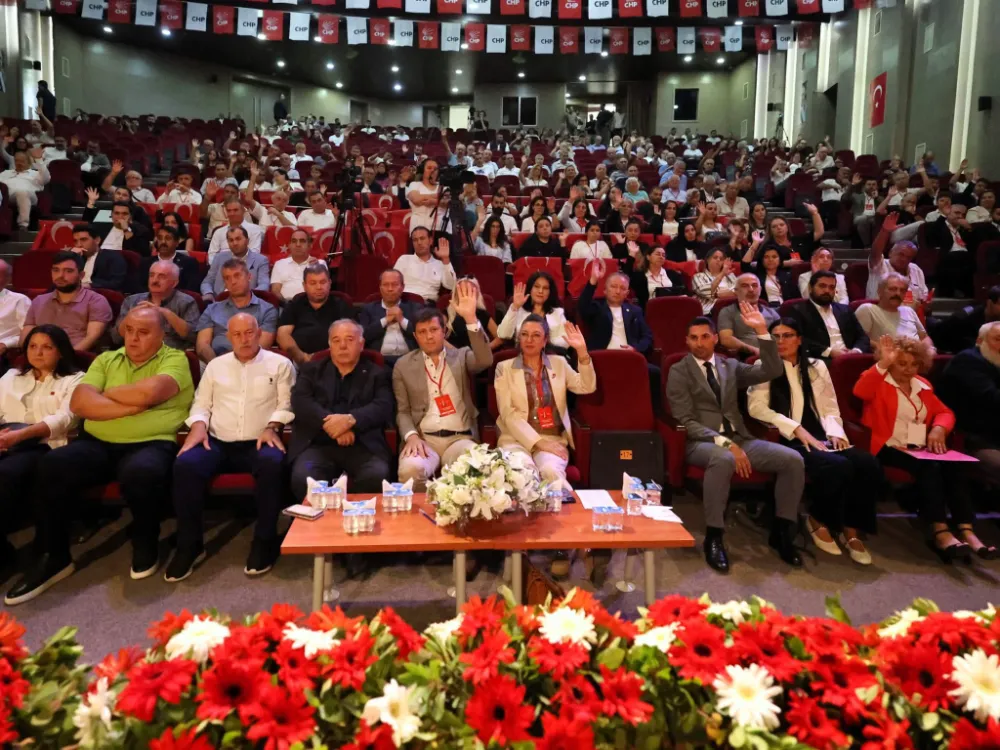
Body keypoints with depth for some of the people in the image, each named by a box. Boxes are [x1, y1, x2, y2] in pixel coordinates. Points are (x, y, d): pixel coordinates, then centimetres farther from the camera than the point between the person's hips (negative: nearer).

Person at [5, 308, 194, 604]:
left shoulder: (174, 359, 3)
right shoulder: (106, 360, 16)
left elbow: (149, 392, -17)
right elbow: (78, 403, 1)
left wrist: (106, 393, 0)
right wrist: (132, 406, -9)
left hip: (150, 444, -4)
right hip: (97, 444, 5)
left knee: (142, 472, -38)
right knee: (50, 466, -23)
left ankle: (145, 542, -6)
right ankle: (53, 556, -5)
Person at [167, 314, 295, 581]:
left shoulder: (280, 364, 11)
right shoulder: (216, 365, 21)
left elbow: (286, 404, 2)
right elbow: (201, 404, 17)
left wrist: (272, 427, -15)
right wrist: (198, 426, -4)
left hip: (258, 443, -3)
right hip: (218, 443, 3)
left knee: (273, 463, -38)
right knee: (185, 464, -29)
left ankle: (265, 541, -21)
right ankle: (190, 544, -14)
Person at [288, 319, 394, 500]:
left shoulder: (377, 374, 18)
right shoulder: (311, 370, 21)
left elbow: (383, 408, 0)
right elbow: (300, 402, 3)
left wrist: (350, 419, -20)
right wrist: (330, 424, -15)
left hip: (363, 446, 0)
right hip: (319, 445, 1)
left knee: (377, 476, -32)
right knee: (302, 478, -31)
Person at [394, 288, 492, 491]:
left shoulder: (461, 356, 13)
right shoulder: (403, 365, 14)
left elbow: (485, 360, -10)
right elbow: (403, 411, 12)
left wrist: (470, 319, -20)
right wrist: (411, 436, -10)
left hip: (460, 439, 0)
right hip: (422, 439, 0)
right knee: (410, 468, -34)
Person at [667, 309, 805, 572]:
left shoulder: (730, 366, 17)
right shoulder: (679, 372, 1)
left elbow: (771, 372, 5)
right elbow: (687, 422, -8)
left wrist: (762, 331, -4)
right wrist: (725, 444, -19)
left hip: (739, 438, 5)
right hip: (702, 442, -5)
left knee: (792, 459, -16)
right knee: (724, 459, -40)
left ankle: (781, 531, 0)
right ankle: (713, 537, -26)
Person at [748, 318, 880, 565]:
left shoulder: (817, 367, 21)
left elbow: (830, 408, 17)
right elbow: (756, 407, -7)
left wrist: (835, 432, -5)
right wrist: (797, 429, -15)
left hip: (820, 436, 5)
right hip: (787, 439, -5)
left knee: (867, 464, -23)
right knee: (838, 466, -31)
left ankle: (851, 529, -9)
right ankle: (818, 521, -5)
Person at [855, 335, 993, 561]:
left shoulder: (922, 385, 21)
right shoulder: (878, 382, 2)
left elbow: (945, 412, 20)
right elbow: (860, 391, -21)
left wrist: (939, 429, -2)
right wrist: (883, 363, -25)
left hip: (920, 448, 6)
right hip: (890, 447, -6)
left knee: (954, 466, -24)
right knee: (929, 467, -32)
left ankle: (966, 530, -28)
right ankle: (940, 531, -33)